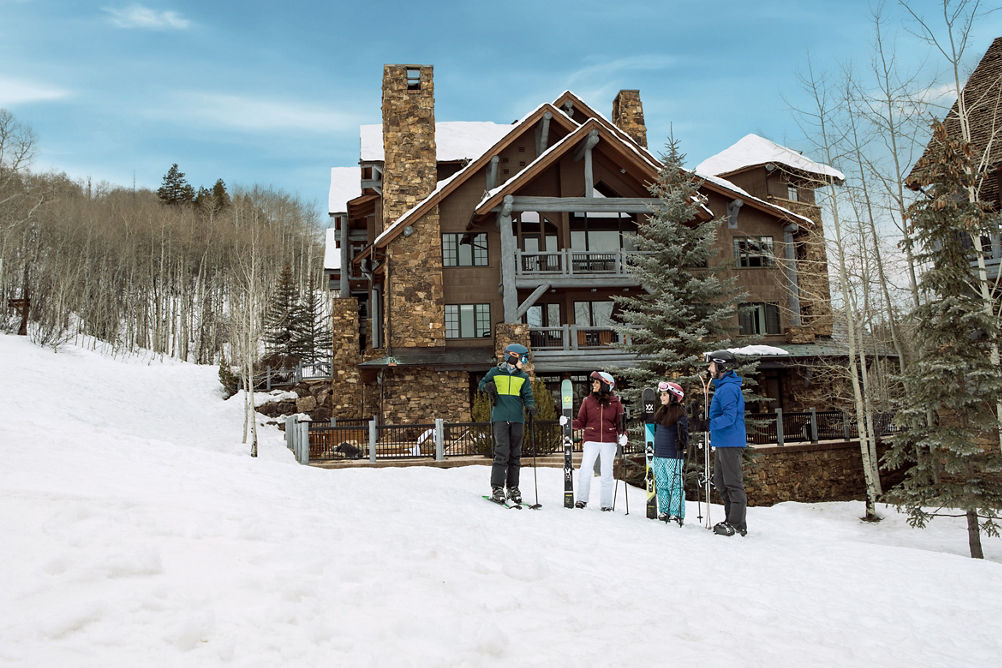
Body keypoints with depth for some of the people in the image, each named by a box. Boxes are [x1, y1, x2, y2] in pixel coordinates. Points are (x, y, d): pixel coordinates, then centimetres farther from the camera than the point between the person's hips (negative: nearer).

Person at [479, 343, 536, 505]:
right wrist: (487, 386, -6)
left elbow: (527, 395, 11)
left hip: (517, 419, 4)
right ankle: (497, 488, -9)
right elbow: (481, 384, 17)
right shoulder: (495, 372, 7)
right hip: (500, 417, -3)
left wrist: (530, 406, -11)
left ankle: (513, 488, 14)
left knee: (515, 453, 5)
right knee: (502, 451, -12)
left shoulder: (523, 377, 14)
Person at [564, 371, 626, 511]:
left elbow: (620, 422, 7)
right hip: (591, 440, 0)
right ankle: (582, 499, 1)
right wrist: (569, 423, -10)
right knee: (585, 469, -10)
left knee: (607, 472, 5)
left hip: (609, 442, 0)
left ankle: (606, 503, 13)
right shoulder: (588, 401, 7)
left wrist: (623, 435, -10)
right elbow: (581, 421, 7)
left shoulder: (615, 402, 5)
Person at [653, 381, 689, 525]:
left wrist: (682, 443, -30)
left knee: (674, 484, -5)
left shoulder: (680, 413, -9)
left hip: (673, 456, -8)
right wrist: (654, 449, 27)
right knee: (661, 484, 11)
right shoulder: (661, 411, 13)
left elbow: (684, 433, -11)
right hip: (659, 454, 8)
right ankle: (664, 511, 20)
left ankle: (678, 514, 2)